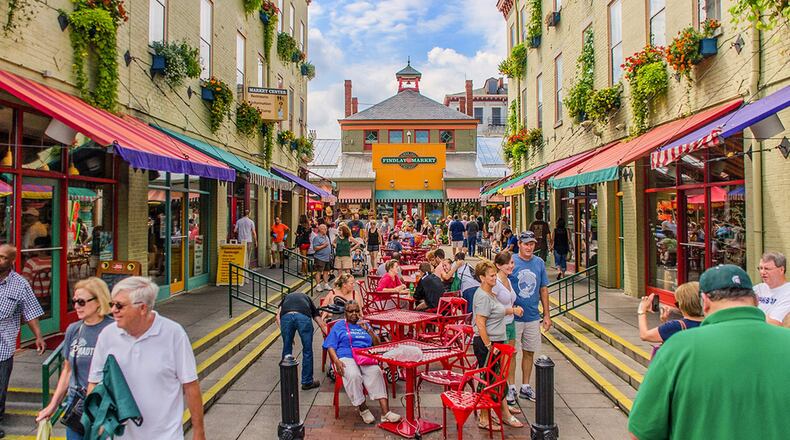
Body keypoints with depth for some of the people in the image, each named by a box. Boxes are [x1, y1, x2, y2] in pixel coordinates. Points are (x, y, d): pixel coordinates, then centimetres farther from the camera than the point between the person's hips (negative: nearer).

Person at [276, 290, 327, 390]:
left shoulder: (286, 297, 40)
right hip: (303, 317, -1)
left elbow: (278, 316, 20)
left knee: (287, 349, 20)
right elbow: (322, 324, 36)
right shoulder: (308, 299, 39)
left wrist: (285, 334, 22)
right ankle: (307, 382, 23)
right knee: (307, 351, 14)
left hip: (286, 316, 1)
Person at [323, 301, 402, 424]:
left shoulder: (365, 325, 27)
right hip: (346, 358, -2)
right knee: (354, 375, -36)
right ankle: (362, 409, -18)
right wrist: (336, 361, -10)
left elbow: (377, 344, 21)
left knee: (376, 372, -32)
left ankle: (385, 412, -37)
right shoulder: (339, 326, 19)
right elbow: (330, 346, 9)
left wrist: (368, 330, 4)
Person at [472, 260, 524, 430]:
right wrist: (489, 346, -22)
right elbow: (480, 324, -24)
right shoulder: (483, 296, -20)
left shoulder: (491, 293, 11)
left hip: (495, 342, 10)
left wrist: (512, 310, 14)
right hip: (485, 343, -10)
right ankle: (484, 420, 15)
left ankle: (505, 413, 30)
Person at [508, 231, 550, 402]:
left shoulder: (539, 263, 4)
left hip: (533, 317, 4)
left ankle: (525, 387, 28)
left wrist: (546, 315, 8)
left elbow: (543, 290, 10)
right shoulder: (511, 261, -9)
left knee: (529, 352, 13)